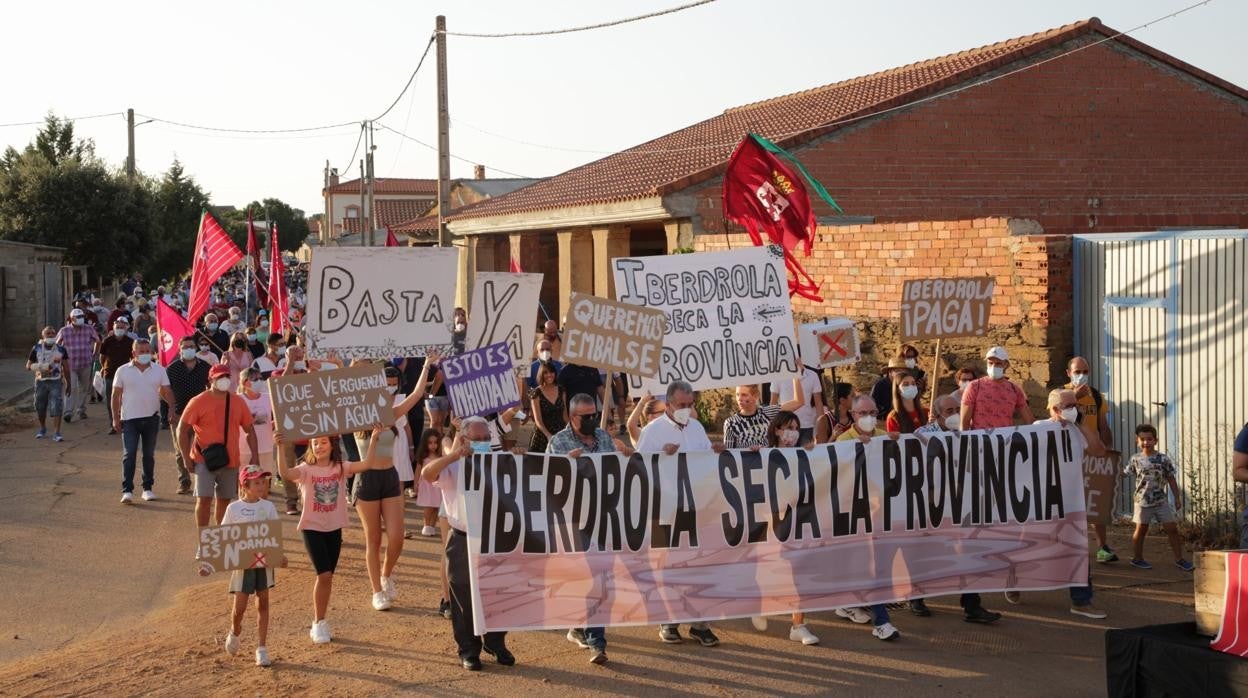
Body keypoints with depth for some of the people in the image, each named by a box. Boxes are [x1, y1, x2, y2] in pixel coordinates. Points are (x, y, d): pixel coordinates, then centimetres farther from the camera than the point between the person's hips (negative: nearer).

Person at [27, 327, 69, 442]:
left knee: (56, 407, -12)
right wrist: (39, 367, -16)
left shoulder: (61, 349, 2)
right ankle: (42, 429, 34)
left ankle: (56, 432, -13)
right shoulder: (36, 349, 1)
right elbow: (28, 366, 5)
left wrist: (68, 383, 8)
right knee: (40, 407, 12)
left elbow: (66, 368, 8)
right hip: (41, 381, 2)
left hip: (56, 381, -1)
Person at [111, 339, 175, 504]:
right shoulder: (123, 371, 0)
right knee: (129, 454, -7)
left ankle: (147, 488, 19)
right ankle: (127, 490, -6)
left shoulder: (159, 370, 3)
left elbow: (167, 392, 2)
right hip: (130, 419, -2)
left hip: (152, 418, 2)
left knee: (149, 455, 10)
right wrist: (116, 418, -2)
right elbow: (116, 395, 3)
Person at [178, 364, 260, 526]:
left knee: (224, 499, 11)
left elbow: (249, 429, 12)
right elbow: (182, 429, -3)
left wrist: (255, 456, 6)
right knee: (204, 498, -10)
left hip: (230, 461, 4)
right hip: (204, 460, -4)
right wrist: (186, 458, -8)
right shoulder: (198, 402, -6)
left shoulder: (238, 402, 6)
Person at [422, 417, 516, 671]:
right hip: (463, 540, -3)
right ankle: (468, 650, 16)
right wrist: (454, 454, -30)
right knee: (464, 598, 4)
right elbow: (427, 473, -23)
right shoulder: (453, 466, -5)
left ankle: (496, 644, 26)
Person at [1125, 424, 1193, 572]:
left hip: (1161, 500, 1)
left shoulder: (1163, 459, -2)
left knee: (1172, 528, 1)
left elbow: (1171, 479, 3)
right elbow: (1125, 473, 8)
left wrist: (1177, 497, 4)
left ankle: (1179, 559, 10)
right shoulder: (1135, 459, -2)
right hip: (1142, 500, -1)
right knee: (1141, 529, 7)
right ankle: (1137, 558, 19)